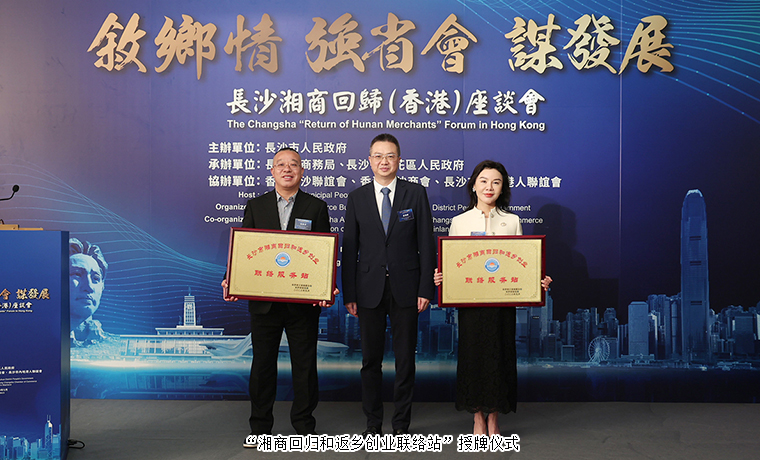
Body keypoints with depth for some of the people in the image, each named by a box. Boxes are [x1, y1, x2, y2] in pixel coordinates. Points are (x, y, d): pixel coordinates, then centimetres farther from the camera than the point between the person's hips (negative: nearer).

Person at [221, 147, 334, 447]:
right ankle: (260, 427, 22)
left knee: (305, 364, 6)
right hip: (263, 299, 1)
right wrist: (232, 280, -9)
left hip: (304, 301, -1)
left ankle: (304, 425, 21)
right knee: (262, 363, 9)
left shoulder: (316, 207, 5)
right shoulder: (255, 207, 9)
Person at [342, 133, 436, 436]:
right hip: (369, 289, 1)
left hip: (405, 288, -1)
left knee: (405, 359, 6)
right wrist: (348, 294, -1)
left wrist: (425, 289, -5)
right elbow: (349, 248, 5)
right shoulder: (357, 198, 6)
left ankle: (402, 424, 18)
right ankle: (373, 424, 20)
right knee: (371, 359, 7)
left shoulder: (416, 194, 3)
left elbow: (426, 244, 1)